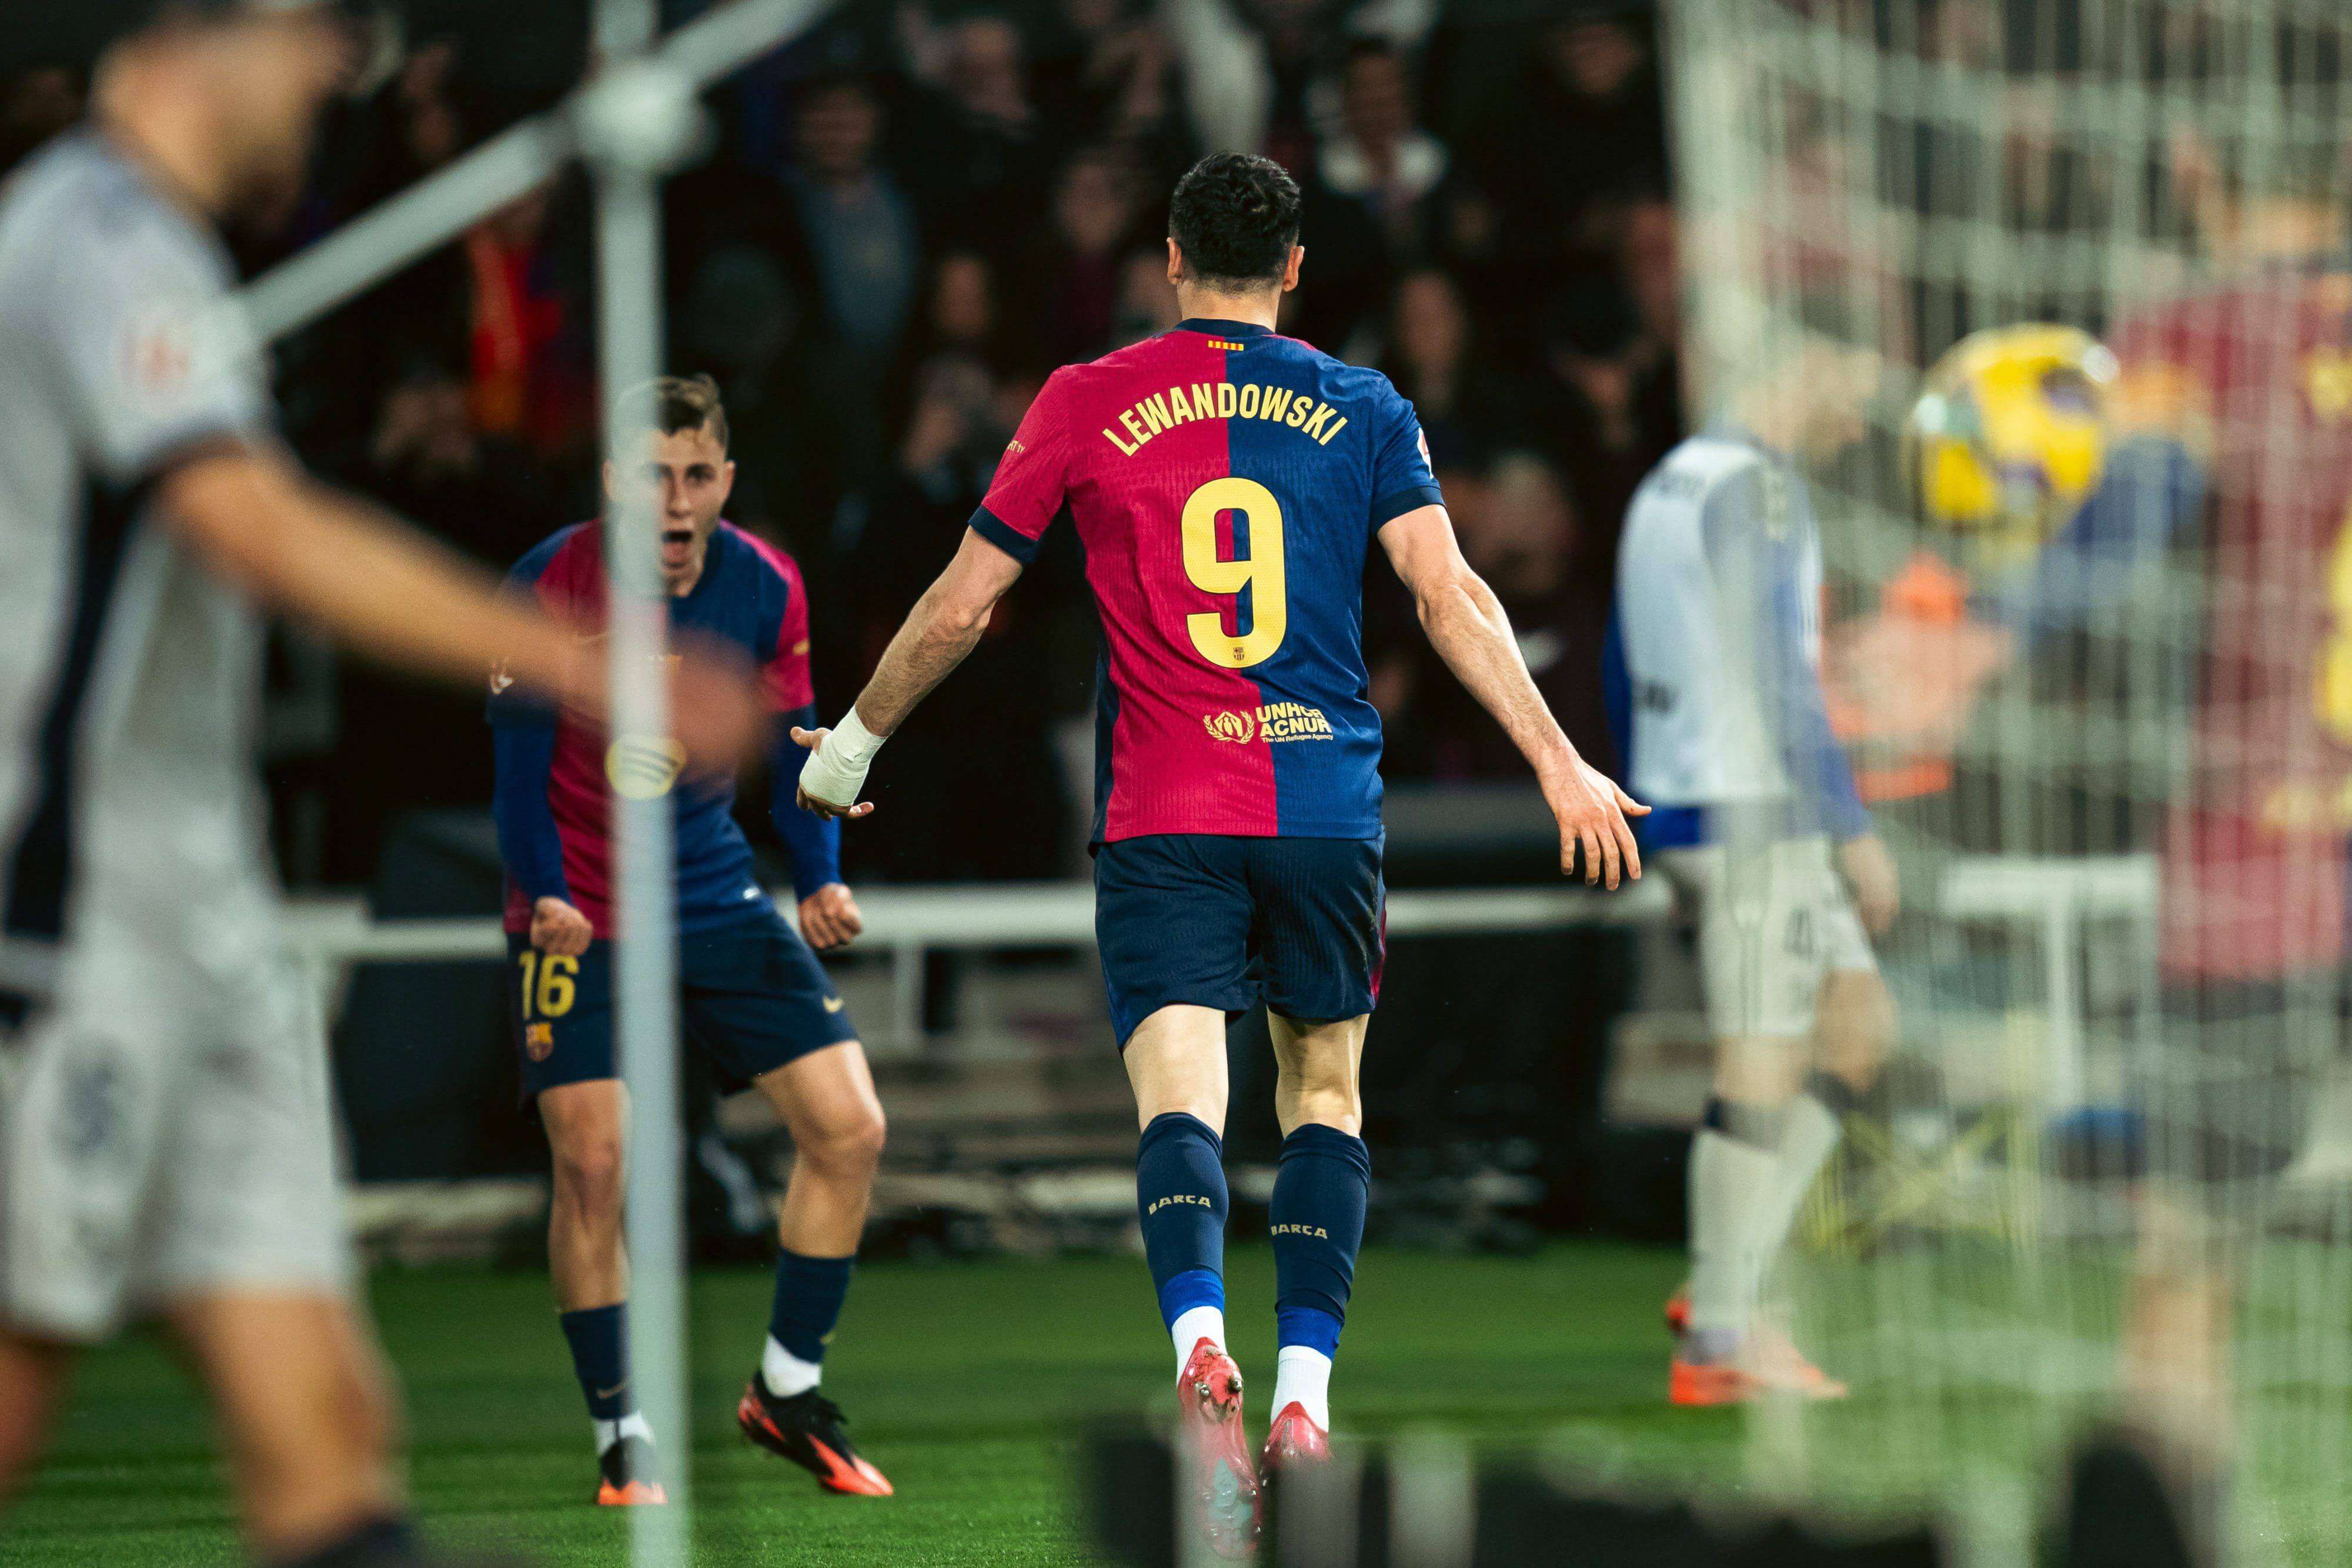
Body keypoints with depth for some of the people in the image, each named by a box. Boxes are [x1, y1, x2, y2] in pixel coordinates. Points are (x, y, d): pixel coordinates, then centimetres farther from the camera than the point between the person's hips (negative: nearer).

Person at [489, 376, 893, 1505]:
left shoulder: (765, 590, -4)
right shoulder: (551, 588, -15)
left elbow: (791, 751, 6)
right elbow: (519, 766, -10)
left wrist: (820, 879, -9)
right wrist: (546, 897, -24)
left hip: (718, 902, 4)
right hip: (582, 914, -4)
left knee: (850, 1127, -4)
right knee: (592, 1162, -14)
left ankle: (786, 1393, 13)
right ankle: (621, 1440, 0)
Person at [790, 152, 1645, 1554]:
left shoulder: (1088, 405, 5)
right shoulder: (1365, 410, 7)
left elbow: (961, 608, 10)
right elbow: (1451, 595, -3)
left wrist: (854, 743, 23)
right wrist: (1561, 765, -2)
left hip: (1164, 816, -1)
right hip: (1328, 806, 1)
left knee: (1182, 1091, -11)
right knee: (1325, 1084, 17)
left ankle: (1201, 1345, -37)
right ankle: (1306, 1388, 6)